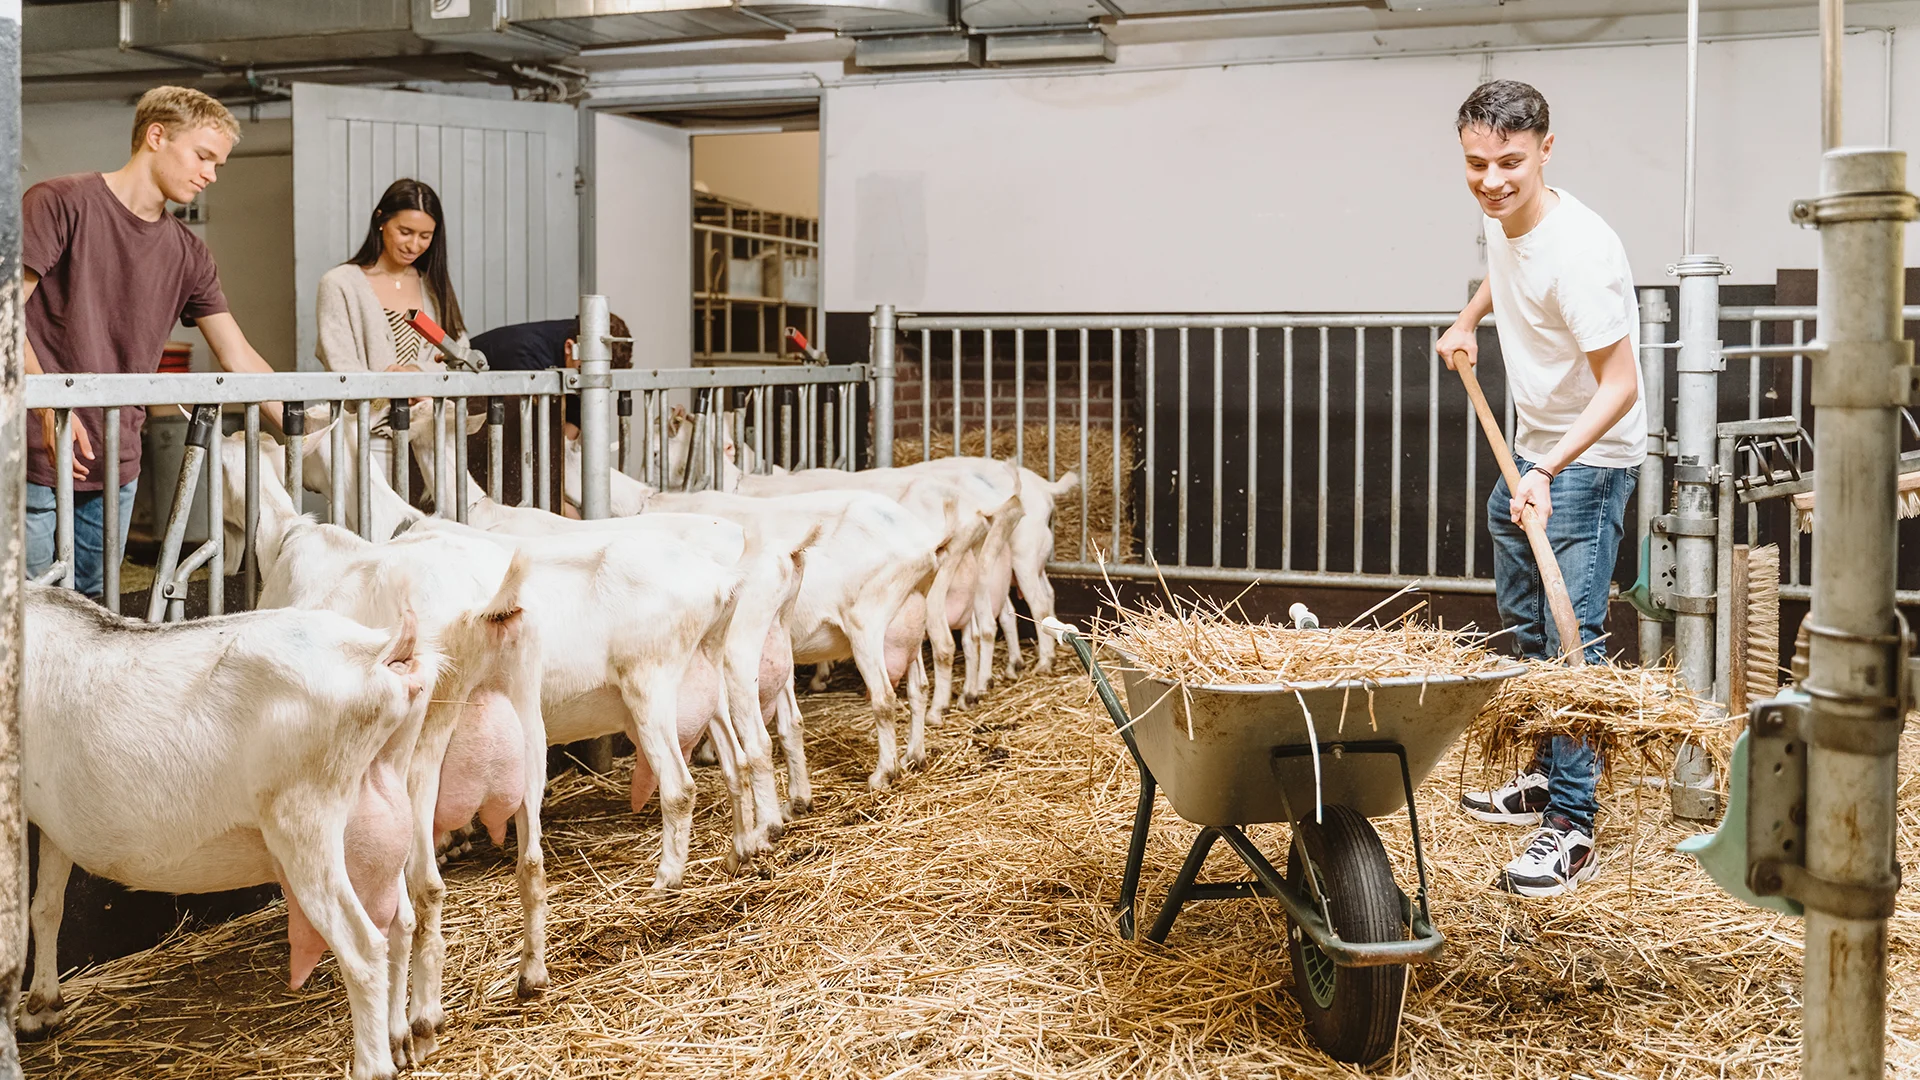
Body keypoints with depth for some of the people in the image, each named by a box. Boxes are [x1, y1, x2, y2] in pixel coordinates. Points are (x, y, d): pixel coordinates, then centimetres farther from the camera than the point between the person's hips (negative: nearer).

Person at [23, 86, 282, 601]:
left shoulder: (187, 255, 10)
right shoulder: (59, 203, -5)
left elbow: (241, 360, 12)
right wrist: (49, 408, -18)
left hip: (117, 470, 6)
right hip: (38, 462, -5)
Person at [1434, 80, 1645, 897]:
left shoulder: (1577, 252, -29)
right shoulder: (1502, 217, -2)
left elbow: (1619, 385, -29)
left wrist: (1549, 472, -37)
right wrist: (1467, 319, 16)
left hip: (1590, 461, -9)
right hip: (1529, 451, 10)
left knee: (1572, 638, -12)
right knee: (1522, 628, 19)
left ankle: (1571, 829, -6)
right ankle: (1546, 777, 35)